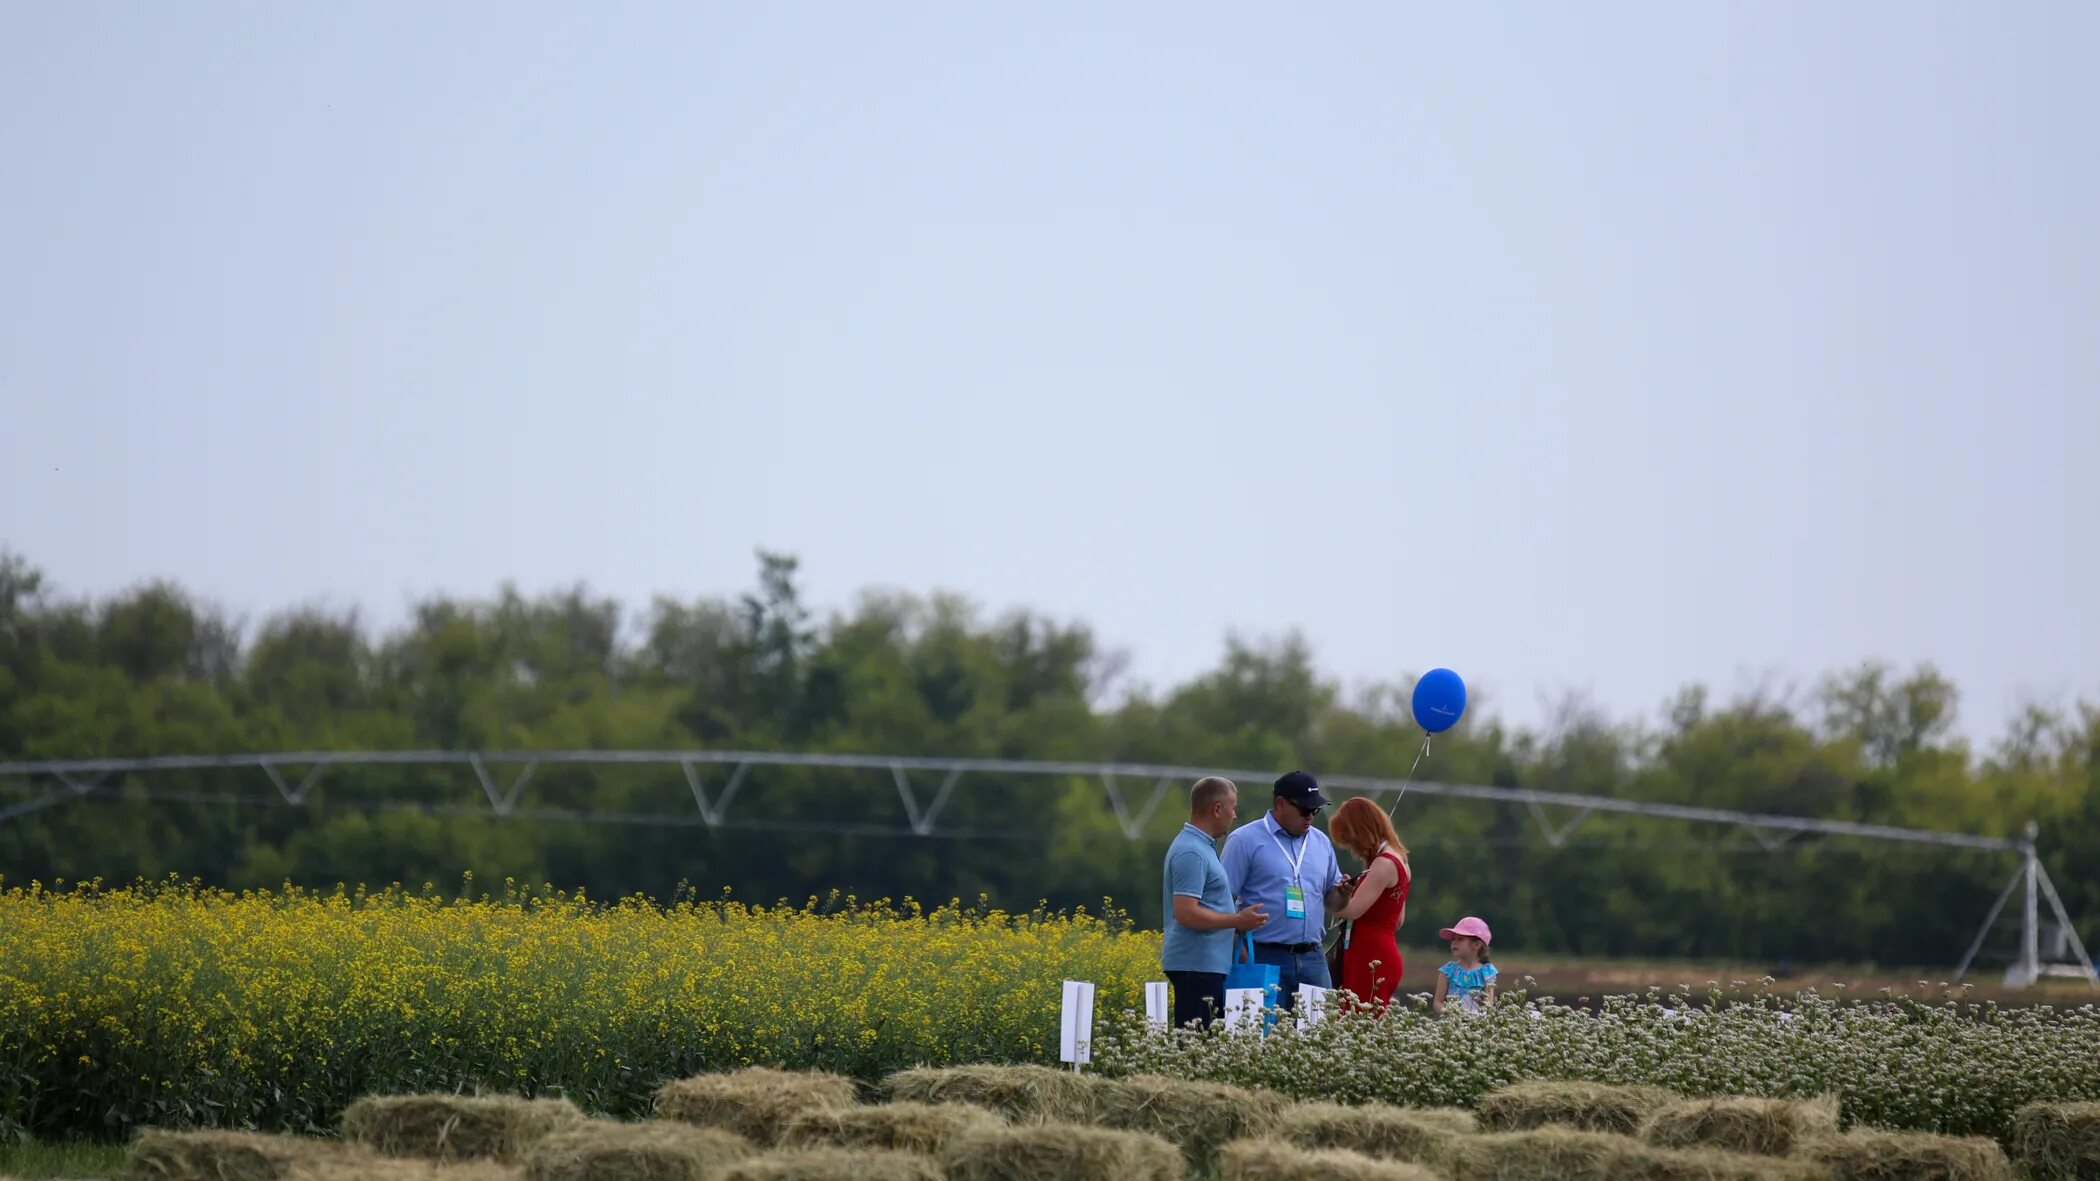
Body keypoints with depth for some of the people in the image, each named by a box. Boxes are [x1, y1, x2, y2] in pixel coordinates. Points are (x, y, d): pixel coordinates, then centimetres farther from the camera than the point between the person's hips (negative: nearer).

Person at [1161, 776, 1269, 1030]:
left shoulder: (1201, 846, 17)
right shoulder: (1192, 853, -16)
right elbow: (1186, 914, -23)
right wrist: (1237, 920, -16)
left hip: (1208, 964, 11)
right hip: (1196, 964, -11)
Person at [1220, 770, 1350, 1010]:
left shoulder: (1321, 843, 17)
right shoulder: (1245, 841, -2)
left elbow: (1330, 902, 23)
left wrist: (1341, 894, -1)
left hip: (1312, 958, 5)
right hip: (1267, 957, -5)